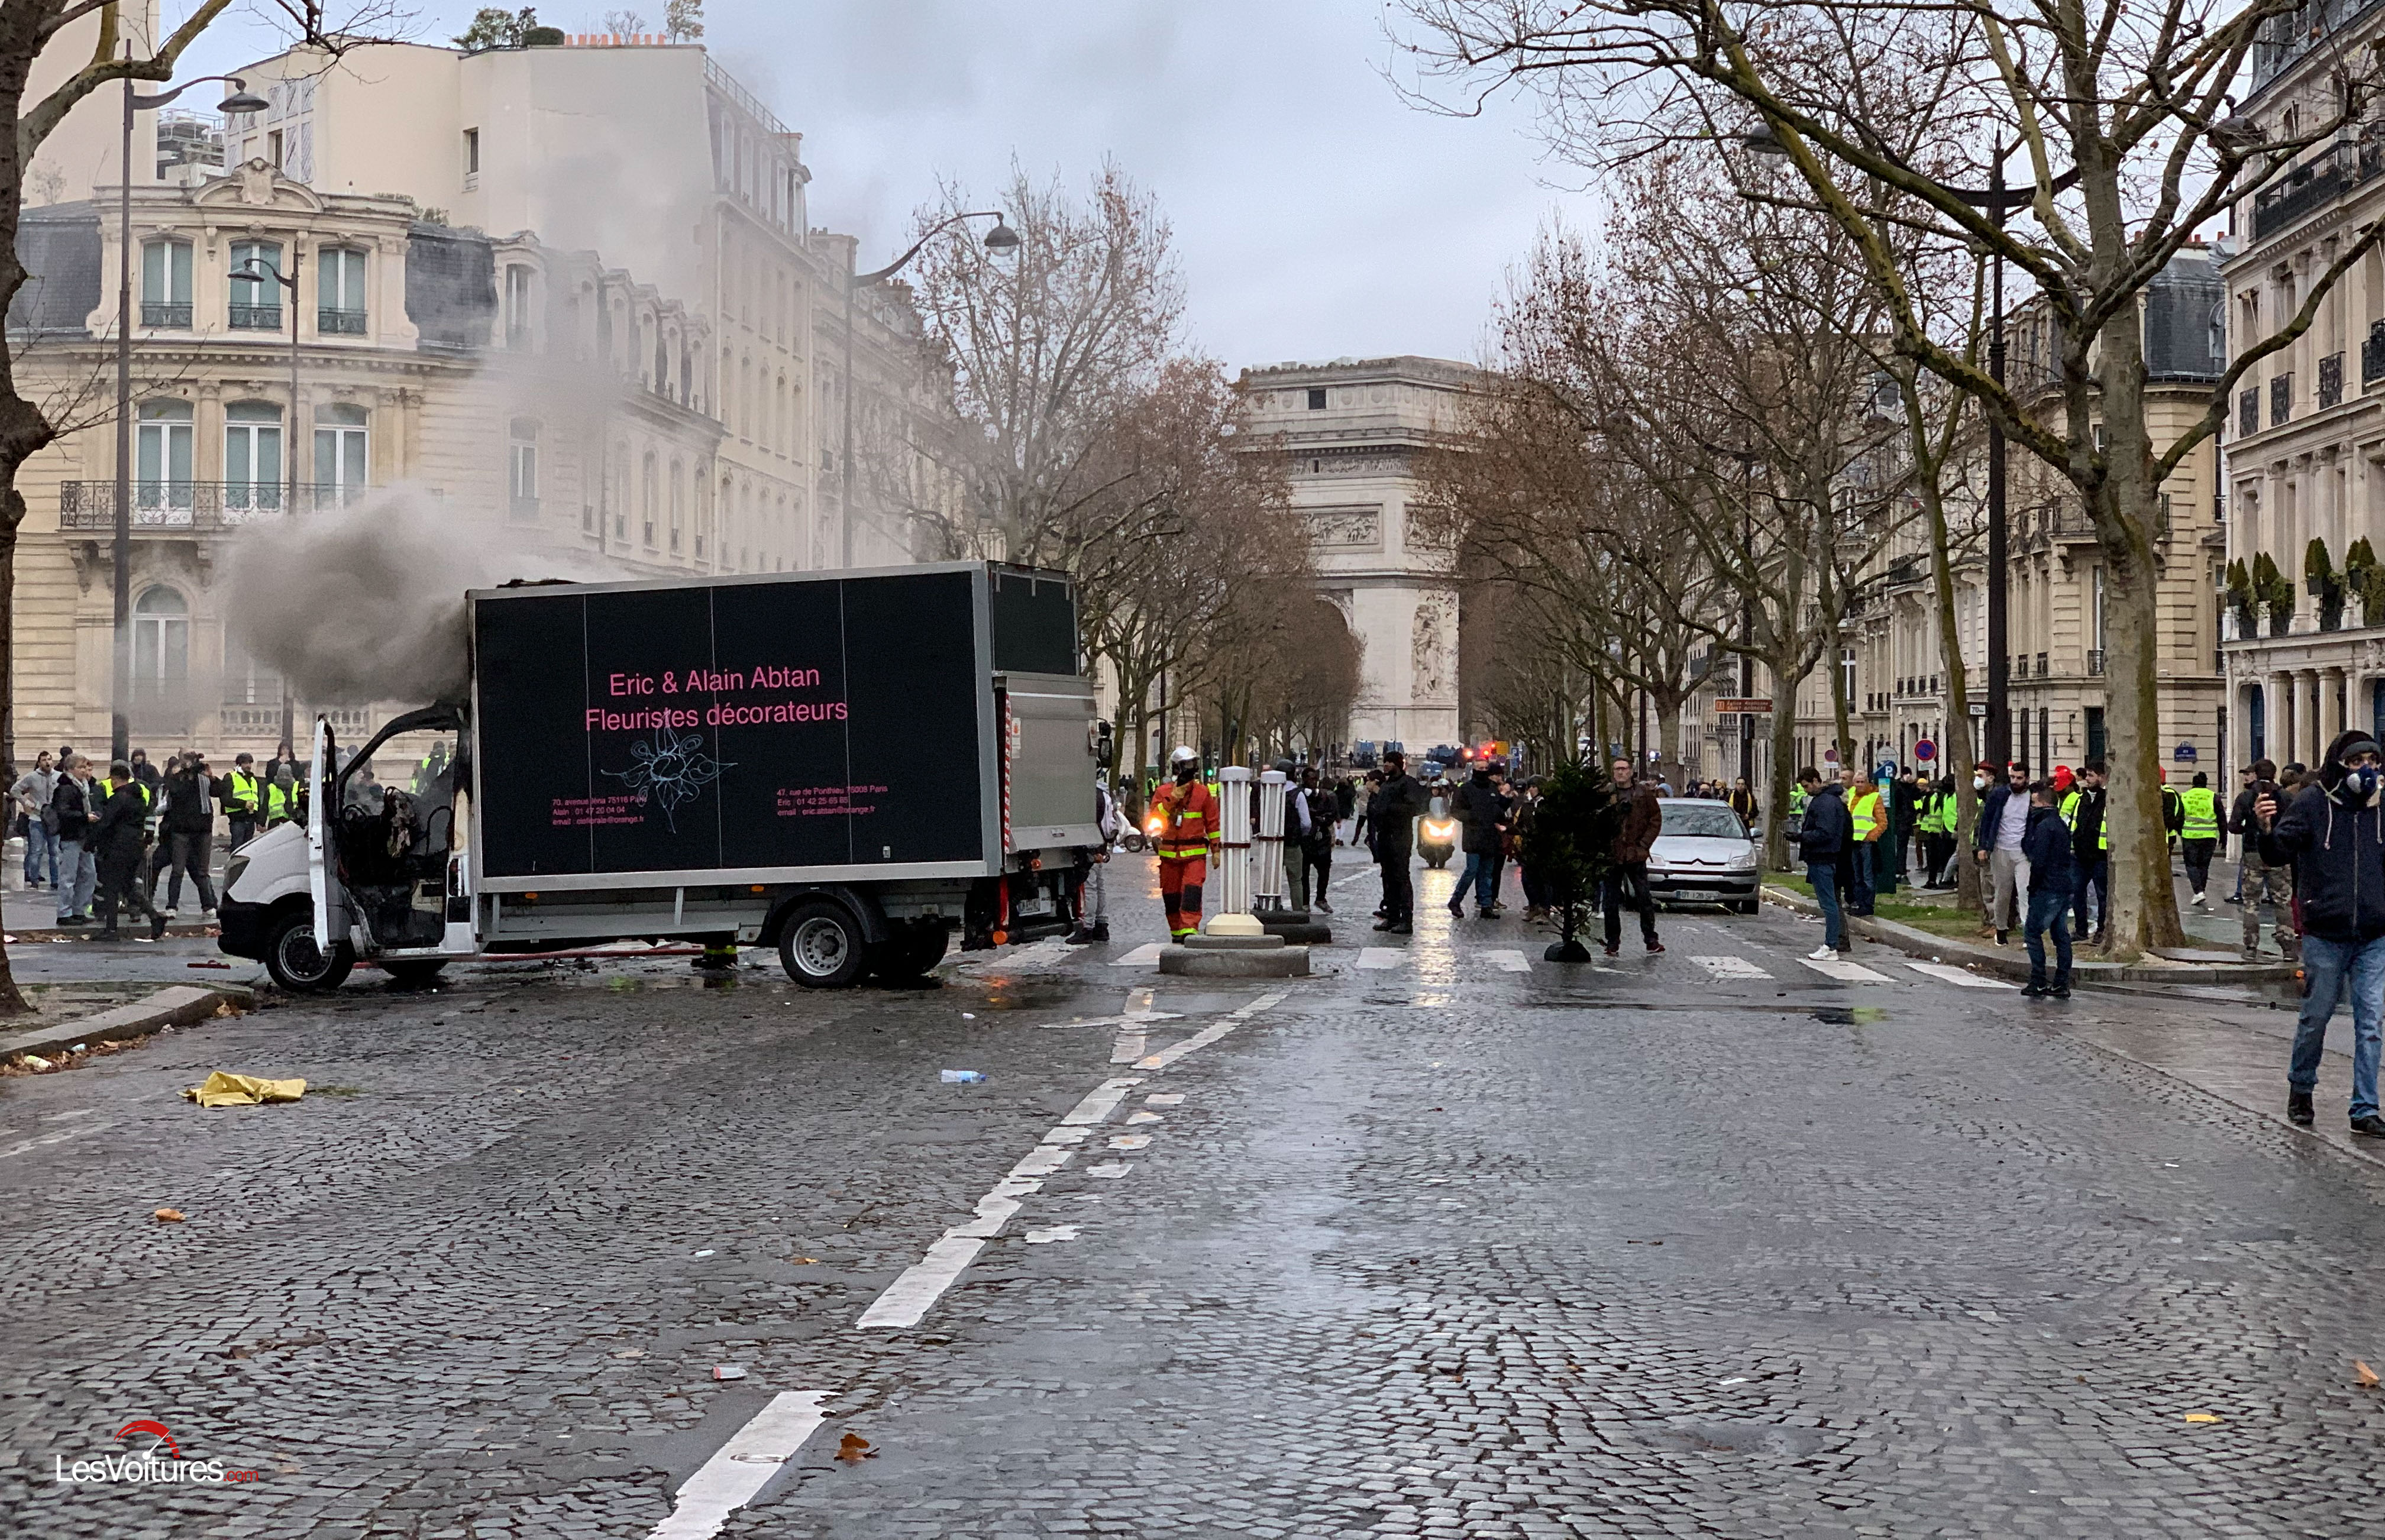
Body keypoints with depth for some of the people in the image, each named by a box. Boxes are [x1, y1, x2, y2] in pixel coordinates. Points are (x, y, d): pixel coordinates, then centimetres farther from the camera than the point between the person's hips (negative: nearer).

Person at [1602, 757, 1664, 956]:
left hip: (1636, 855, -1)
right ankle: (1613, 942, 13)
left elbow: (1656, 819, 5)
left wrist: (1644, 844, -3)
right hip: (1612, 856, 1)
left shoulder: (1644, 793, 2)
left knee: (1645, 898, 1)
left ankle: (1651, 939, 10)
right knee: (1611, 901, 5)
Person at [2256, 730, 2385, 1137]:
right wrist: (2267, 830, -32)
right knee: (2316, 1016, 8)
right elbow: (2278, 855, -13)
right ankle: (2300, 1088, 30)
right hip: (2325, 935, -3)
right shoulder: (2312, 802, -6)